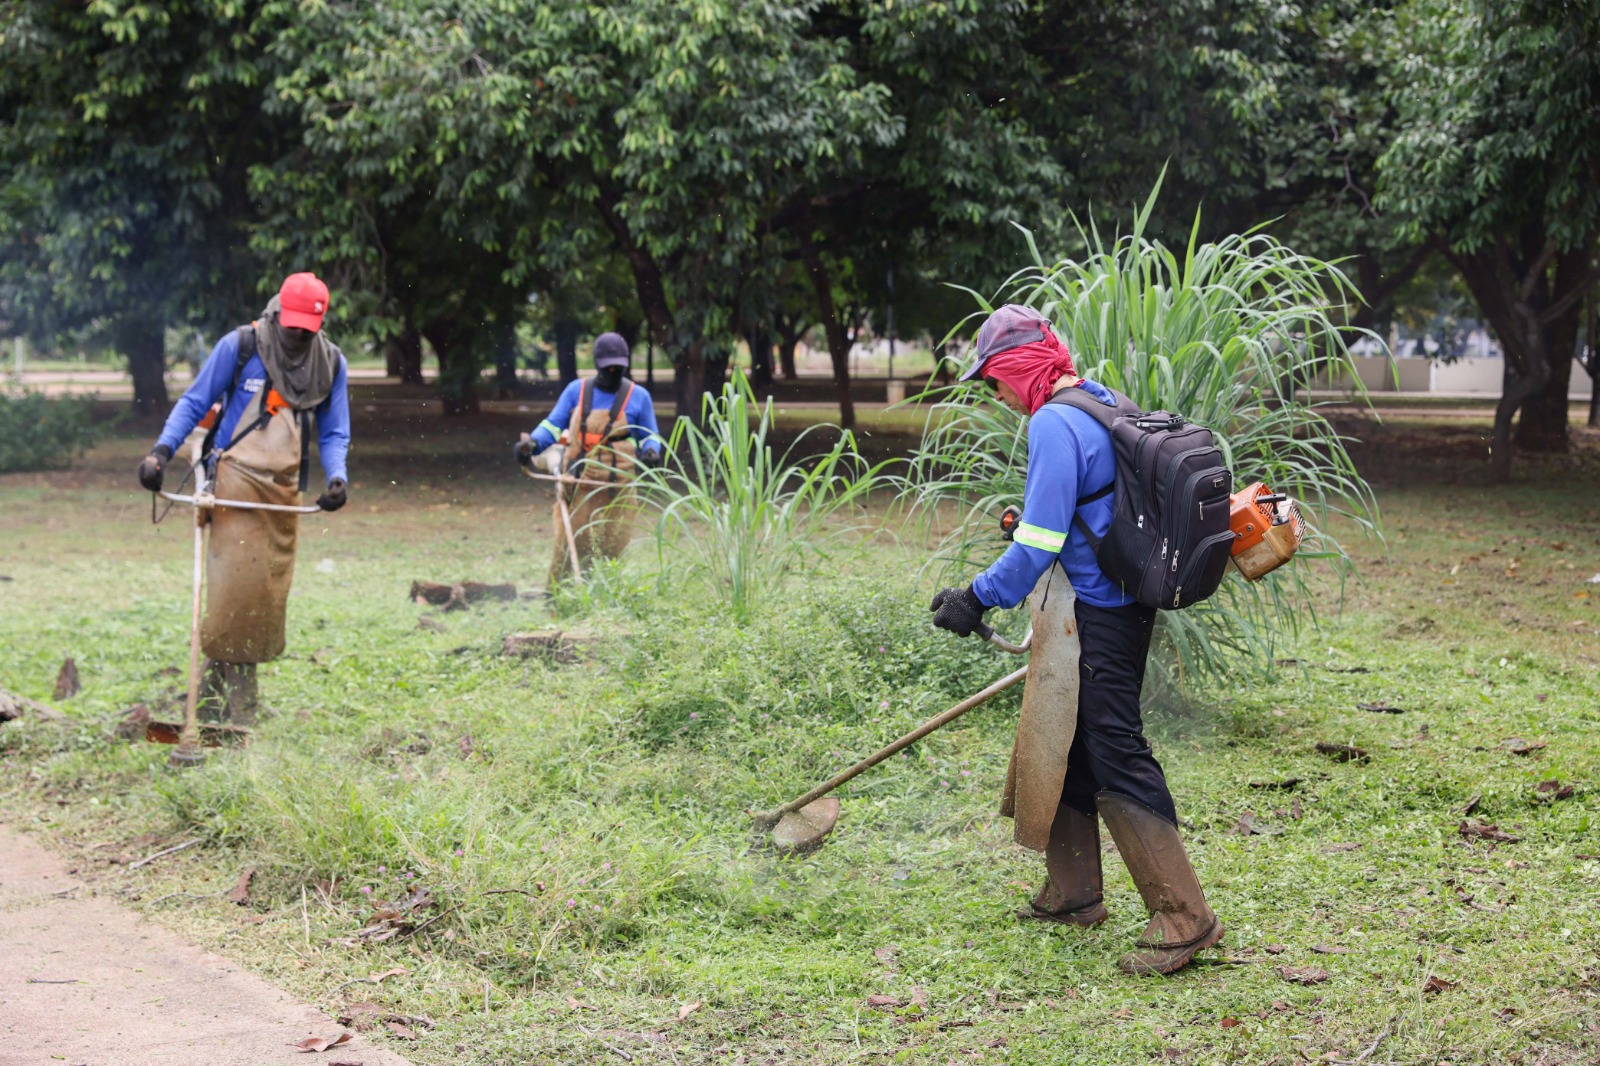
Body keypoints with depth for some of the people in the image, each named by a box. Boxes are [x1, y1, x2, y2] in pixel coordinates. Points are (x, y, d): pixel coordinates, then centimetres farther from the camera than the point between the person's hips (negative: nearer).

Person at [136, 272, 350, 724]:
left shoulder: (330, 362, 9)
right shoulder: (239, 346, -2)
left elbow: (334, 433, 15)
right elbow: (194, 402, 4)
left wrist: (337, 476, -4)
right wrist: (162, 450, -9)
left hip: (285, 491, 5)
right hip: (236, 479, -4)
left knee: (271, 594, 2)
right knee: (236, 583, -14)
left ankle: (239, 701, 10)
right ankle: (223, 704, -11)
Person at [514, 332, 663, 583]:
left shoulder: (638, 397, 8)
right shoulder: (576, 390, 8)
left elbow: (650, 436, 16)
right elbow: (553, 425, 9)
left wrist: (650, 451, -8)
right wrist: (532, 443, -10)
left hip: (617, 486, 0)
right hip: (578, 484, 0)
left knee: (612, 547, 1)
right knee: (571, 543, -5)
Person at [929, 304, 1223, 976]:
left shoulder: (1053, 425, -18)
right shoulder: (1102, 404, 13)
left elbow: (1038, 543, -20)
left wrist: (978, 599, -11)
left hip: (1099, 619, -10)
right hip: (1122, 602, 10)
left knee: (1117, 757, -10)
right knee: (1067, 742, 19)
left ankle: (1183, 918, -11)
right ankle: (1073, 893, 29)